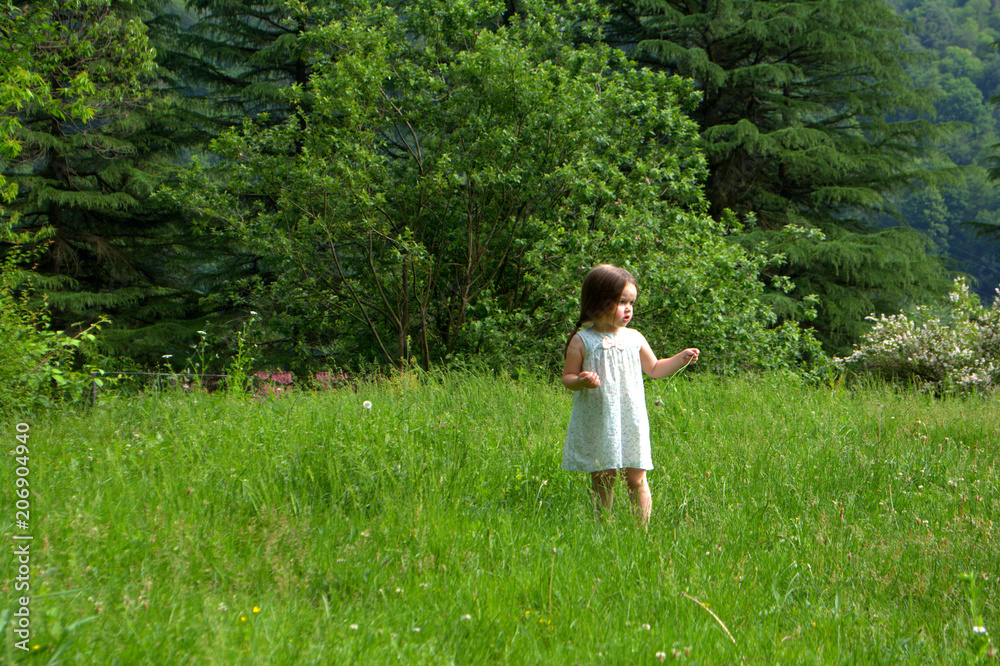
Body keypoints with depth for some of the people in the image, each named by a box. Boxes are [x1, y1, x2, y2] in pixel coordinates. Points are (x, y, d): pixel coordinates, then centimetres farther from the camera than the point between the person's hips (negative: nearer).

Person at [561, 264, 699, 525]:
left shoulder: (634, 338, 7)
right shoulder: (582, 341, -3)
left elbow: (654, 369, 19)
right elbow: (567, 377, 1)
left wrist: (681, 359, 6)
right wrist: (581, 381, -21)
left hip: (630, 422, 2)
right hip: (598, 423, -2)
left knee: (637, 479, 0)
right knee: (602, 479, 3)